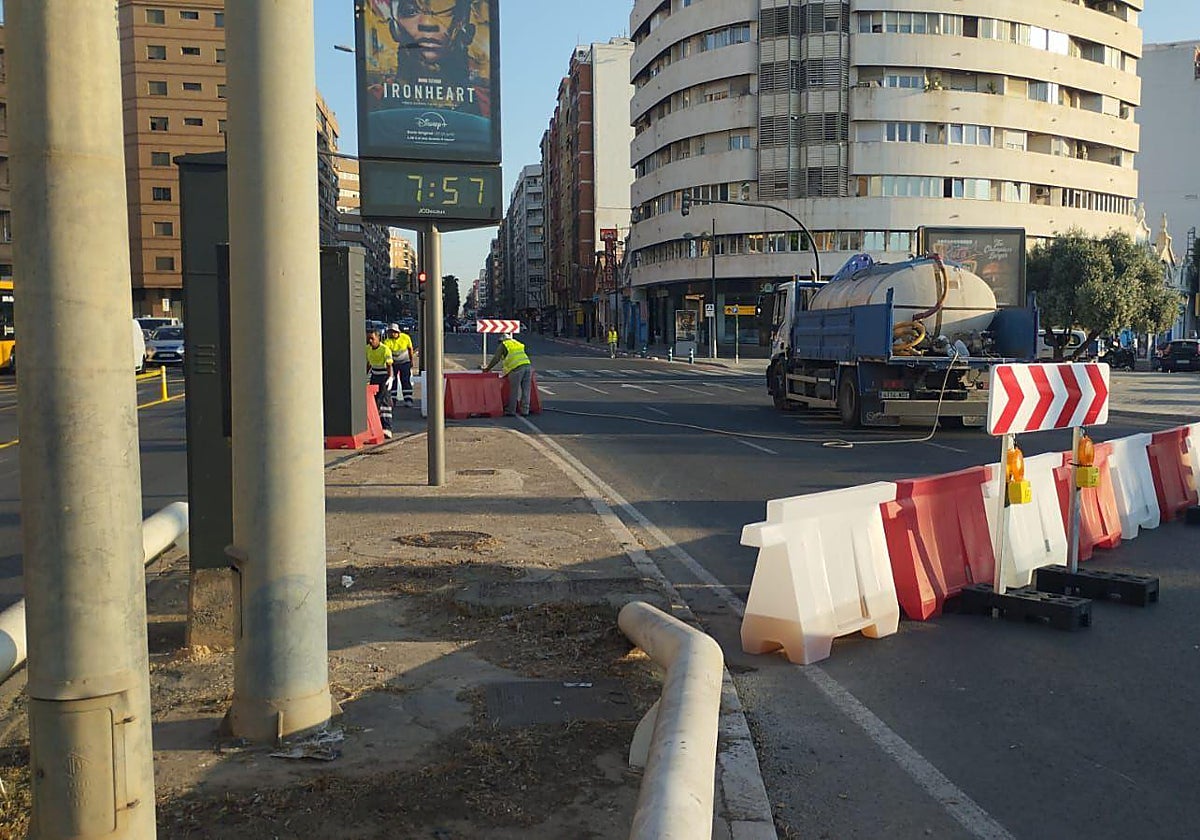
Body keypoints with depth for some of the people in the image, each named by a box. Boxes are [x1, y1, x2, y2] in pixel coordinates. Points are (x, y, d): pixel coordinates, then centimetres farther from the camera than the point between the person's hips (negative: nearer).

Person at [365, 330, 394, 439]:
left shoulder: (385, 349, -18)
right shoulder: (367, 348, 3)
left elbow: (389, 366, -21)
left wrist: (390, 378, -31)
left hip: (385, 376, -7)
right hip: (375, 375, 7)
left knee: (385, 400, -14)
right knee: (373, 400, 9)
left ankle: (387, 428, -18)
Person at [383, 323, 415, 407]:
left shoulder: (405, 338, -15)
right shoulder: (387, 341, -21)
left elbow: (410, 349, 1)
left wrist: (411, 361, 7)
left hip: (405, 362, 0)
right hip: (393, 363, 0)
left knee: (406, 381, -2)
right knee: (392, 381, 3)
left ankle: (408, 400, 2)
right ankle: (392, 400, 14)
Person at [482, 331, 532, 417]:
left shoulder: (503, 345, 12)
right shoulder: (519, 344, 29)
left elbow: (496, 359, 9)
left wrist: (488, 368, 20)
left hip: (517, 368, -5)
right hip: (528, 365, 5)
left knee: (514, 391, 1)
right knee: (526, 390, 8)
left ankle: (510, 411, 7)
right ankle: (524, 411, 10)